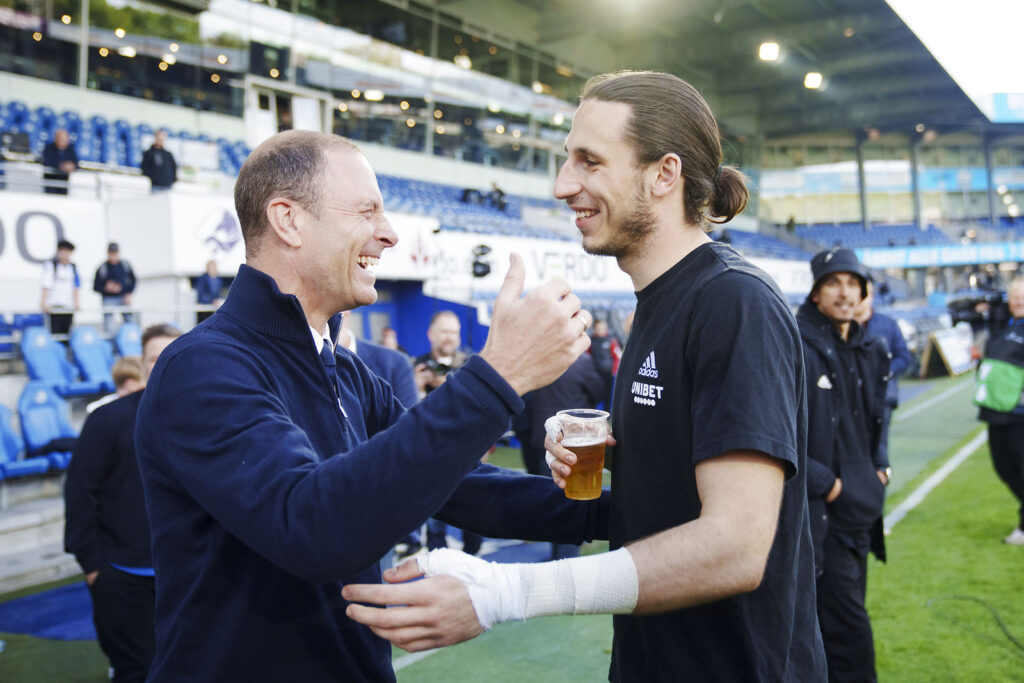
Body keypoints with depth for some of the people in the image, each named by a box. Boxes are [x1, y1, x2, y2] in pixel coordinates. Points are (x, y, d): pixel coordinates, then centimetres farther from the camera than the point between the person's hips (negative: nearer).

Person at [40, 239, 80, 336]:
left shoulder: (73, 267, 14)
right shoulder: (50, 265, 0)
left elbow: (75, 287, 12)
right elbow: (46, 286, -7)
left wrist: (76, 303, 2)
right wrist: (44, 302, -16)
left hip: (69, 307, 5)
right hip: (54, 307, -5)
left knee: (67, 333, 4)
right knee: (55, 333, -8)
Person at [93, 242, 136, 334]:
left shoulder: (125, 265, 4)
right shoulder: (102, 268, -4)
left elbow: (133, 280, 13)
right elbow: (95, 287, -1)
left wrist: (129, 294, 0)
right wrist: (106, 288, -19)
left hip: (124, 298, 2)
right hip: (109, 300, -2)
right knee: (108, 328, -7)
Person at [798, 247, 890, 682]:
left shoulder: (870, 352, 10)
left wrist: (879, 468, 9)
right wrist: (825, 484, -16)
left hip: (857, 506, 8)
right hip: (817, 512, -8)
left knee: (846, 613, 18)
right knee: (847, 627, -5)